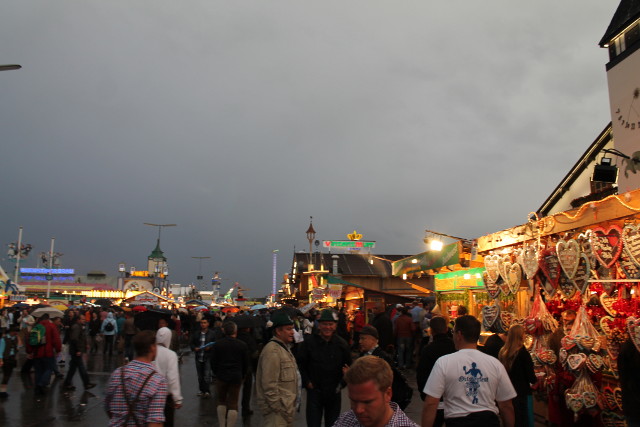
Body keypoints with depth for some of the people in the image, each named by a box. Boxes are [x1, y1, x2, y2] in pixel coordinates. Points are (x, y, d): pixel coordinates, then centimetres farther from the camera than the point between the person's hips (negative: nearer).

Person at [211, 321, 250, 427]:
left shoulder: (218, 344, -5)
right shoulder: (242, 345, -6)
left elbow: (213, 362, 1)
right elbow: (246, 363, 2)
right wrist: (242, 376, 15)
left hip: (221, 376, 1)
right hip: (236, 377, -1)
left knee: (221, 401, 18)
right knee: (233, 404, 4)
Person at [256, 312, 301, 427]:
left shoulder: (285, 347, 15)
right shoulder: (272, 351, -18)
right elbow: (269, 385, -22)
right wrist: (279, 409, -19)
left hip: (287, 407, 10)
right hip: (278, 409, -9)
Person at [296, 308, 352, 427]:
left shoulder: (341, 344, 0)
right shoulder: (308, 342, -7)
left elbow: (348, 367, 11)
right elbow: (300, 364, 0)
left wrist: (342, 383, 4)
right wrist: (307, 382, -5)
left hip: (334, 392, 2)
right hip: (314, 391, -2)